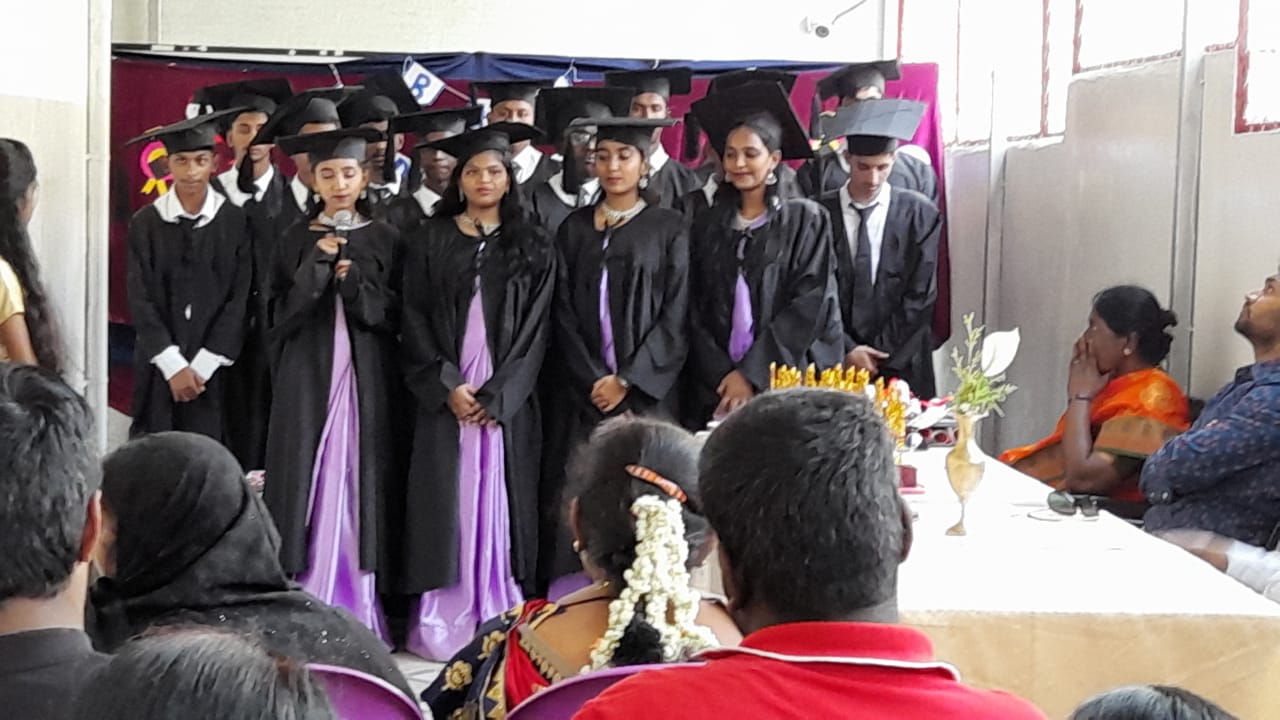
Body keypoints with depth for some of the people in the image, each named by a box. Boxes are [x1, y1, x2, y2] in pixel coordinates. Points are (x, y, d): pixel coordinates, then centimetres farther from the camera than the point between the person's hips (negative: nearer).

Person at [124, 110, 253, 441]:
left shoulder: (234, 222, 0)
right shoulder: (145, 223, 1)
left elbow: (239, 299, -2)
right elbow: (140, 301, -2)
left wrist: (201, 367, -8)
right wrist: (174, 366, -10)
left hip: (212, 367, 0)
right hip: (158, 366, 1)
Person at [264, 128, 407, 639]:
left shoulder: (385, 239, 7)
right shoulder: (297, 240, 9)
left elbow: (394, 314, 2)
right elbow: (282, 313, 1)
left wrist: (353, 281, -12)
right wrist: (316, 264, -10)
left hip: (367, 379, 0)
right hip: (307, 376, 1)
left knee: (361, 477, -2)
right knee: (308, 478, -3)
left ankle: (359, 605, 3)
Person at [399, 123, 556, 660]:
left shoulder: (533, 247, 6)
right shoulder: (431, 242, 7)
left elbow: (535, 328, 0)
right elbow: (416, 320, 2)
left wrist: (496, 395, -10)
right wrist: (448, 385, -10)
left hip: (507, 401, 0)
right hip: (444, 395, 0)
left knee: (500, 501, -1)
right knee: (446, 503, -2)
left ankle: (499, 621, 4)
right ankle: (441, 622, 1)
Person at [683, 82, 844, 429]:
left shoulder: (805, 220, 2)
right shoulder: (708, 227, 11)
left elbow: (809, 306, -6)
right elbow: (695, 312, 7)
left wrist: (751, 374, -12)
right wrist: (723, 376, -8)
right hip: (716, 393, 3)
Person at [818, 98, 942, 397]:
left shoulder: (920, 215, -1)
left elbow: (920, 297, -3)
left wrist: (876, 355, -7)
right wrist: (847, 350, -10)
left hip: (901, 368, 0)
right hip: (834, 366, 0)